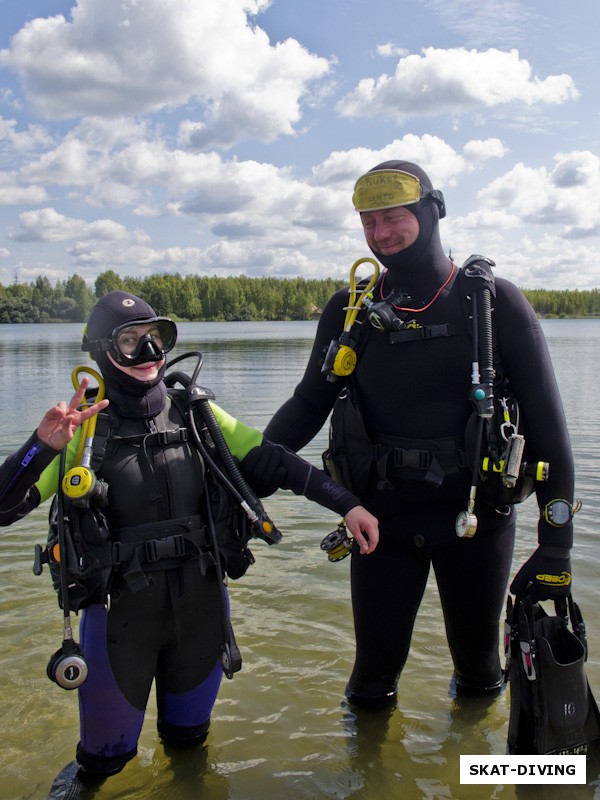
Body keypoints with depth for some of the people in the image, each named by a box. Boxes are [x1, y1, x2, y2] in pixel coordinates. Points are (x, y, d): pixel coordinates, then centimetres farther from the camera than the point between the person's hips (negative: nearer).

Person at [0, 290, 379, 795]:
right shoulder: (82, 429, -11)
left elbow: (272, 460, -4)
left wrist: (346, 503, -11)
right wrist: (43, 445, -34)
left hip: (200, 601, 3)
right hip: (122, 608, -2)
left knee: (189, 739, 23)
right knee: (106, 757, 14)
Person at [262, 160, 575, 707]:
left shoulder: (494, 303, -7)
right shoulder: (350, 311, 1)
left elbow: (546, 423, -7)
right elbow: (309, 405, 9)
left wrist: (556, 543, -10)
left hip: (477, 517, -1)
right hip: (384, 518, 2)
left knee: (478, 666, 16)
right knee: (374, 671, 10)